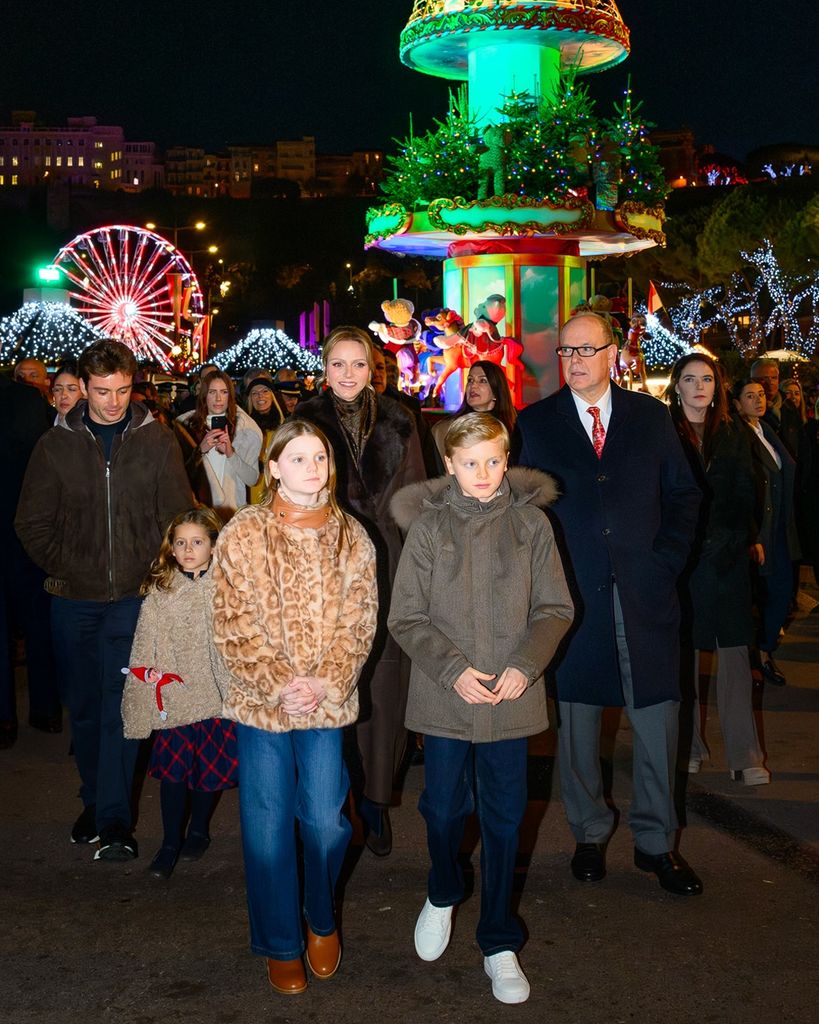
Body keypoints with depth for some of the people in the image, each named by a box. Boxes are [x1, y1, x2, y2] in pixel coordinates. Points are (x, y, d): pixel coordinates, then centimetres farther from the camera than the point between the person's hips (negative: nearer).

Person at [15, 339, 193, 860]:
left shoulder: (156, 440, -1)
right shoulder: (57, 444, 2)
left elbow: (177, 515, 2)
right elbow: (33, 522, 7)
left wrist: (152, 570, -6)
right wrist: (65, 567, -2)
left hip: (134, 595, -2)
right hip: (74, 598, 2)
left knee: (121, 704, -5)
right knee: (83, 704, 12)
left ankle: (115, 820, -1)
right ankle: (94, 801, 27)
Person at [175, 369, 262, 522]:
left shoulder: (245, 428, -1)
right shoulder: (186, 425, 0)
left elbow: (252, 480, -4)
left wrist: (230, 453, -19)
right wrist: (200, 450, -16)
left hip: (234, 509, 0)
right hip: (199, 508, 0)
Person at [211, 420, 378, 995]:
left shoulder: (352, 537, 3)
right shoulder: (243, 534, -3)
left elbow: (359, 623, 0)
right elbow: (235, 626, -7)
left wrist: (326, 683, -13)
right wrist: (280, 684, -16)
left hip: (329, 703, 1)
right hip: (260, 702, -1)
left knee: (326, 823, 2)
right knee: (269, 829, 5)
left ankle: (322, 921, 31)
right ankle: (281, 944, 25)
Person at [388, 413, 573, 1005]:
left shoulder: (531, 523, 0)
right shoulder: (428, 527, -2)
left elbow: (555, 608, 2)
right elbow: (406, 617, -1)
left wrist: (525, 667, -13)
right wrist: (453, 670, -14)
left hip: (512, 697, 0)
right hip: (444, 697, 0)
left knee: (505, 818, 7)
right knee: (444, 808, 11)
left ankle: (499, 942, 24)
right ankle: (443, 895, 42)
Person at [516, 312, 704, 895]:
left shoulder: (650, 416, 7)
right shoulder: (535, 423, 4)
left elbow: (683, 493, 10)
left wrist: (668, 558, -1)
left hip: (645, 592, 1)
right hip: (573, 596, -1)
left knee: (658, 717, 4)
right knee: (577, 720, 8)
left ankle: (656, 842, 20)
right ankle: (590, 835, 25)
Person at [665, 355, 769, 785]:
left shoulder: (733, 436, 13)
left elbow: (745, 496, 8)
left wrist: (725, 543, -3)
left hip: (727, 558, 2)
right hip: (680, 556, -2)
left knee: (734, 654, -2)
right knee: (683, 655, 3)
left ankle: (744, 755, 1)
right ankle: (688, 747, 12)